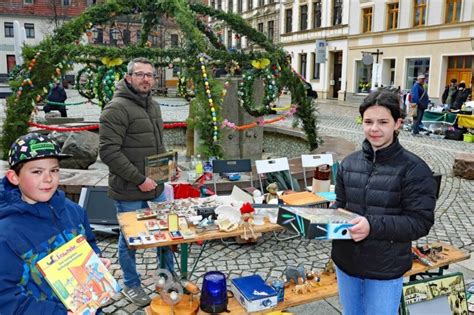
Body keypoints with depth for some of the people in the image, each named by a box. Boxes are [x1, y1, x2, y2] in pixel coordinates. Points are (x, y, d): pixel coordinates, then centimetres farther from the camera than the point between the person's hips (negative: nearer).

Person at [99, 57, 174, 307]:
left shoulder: (153, 106, 11)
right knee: (129, 239, 10)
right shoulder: (117, 108, -16)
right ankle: (131, 285, 32)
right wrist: (139, 179, -21)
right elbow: (108, 151, -22)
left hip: (156, 187, 8)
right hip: (129, 192, -7)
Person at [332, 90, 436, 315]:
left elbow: (421, 222, -18)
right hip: (346, 262, 5)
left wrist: (373, 225, -29)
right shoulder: (349, 163, 2)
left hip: (386, 270, -4)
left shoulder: (414, 169, -14)